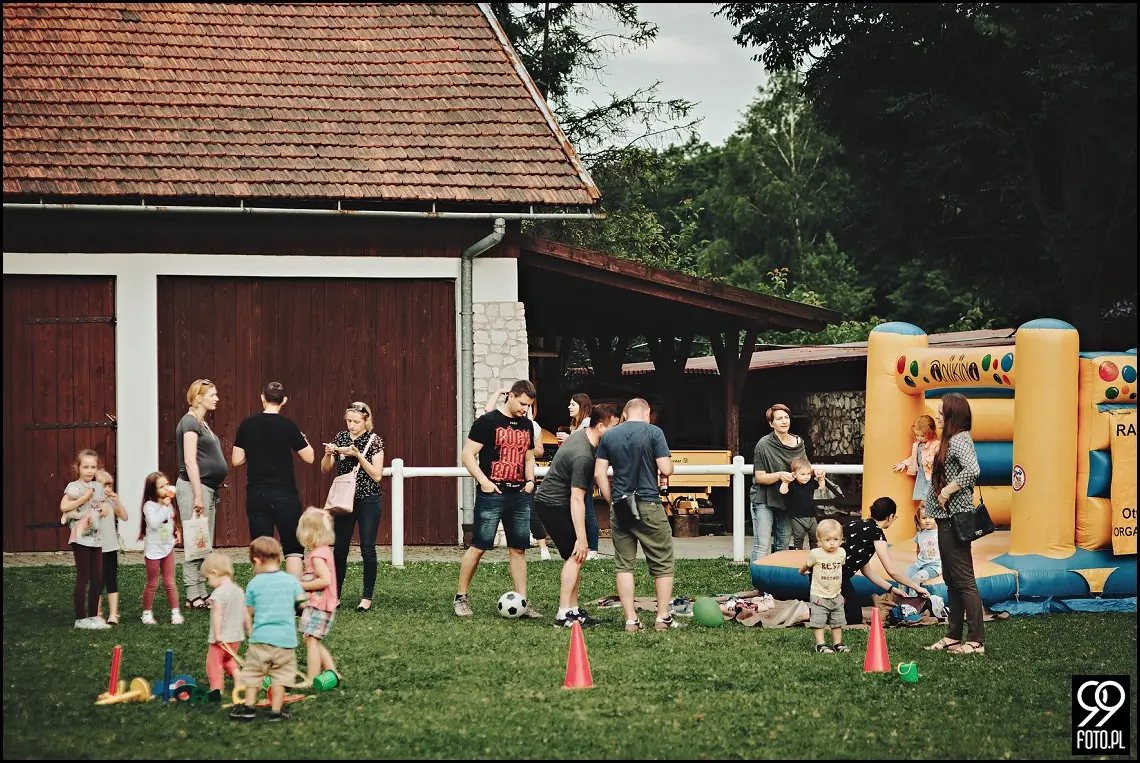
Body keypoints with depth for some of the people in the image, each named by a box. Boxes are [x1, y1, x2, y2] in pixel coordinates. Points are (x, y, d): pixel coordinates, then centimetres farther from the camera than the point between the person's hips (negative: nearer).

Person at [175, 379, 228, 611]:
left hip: (208, 488, 10)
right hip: (194, 487, -10)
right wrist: (198, 496, -21)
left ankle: (201, 594, 14)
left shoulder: (202, 423, 17)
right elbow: (190, 461, -17)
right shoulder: (189, 422, -11)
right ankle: (193, 596, -7)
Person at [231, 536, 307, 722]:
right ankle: (276, 710, 9)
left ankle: (249, 706, 13)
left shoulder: (254, 584, -1)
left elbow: (248, 614, 4)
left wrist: (250, 631, 18)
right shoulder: (291, 581, -1)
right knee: (281, 675, 9)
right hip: (286, 638, 1)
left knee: (253, 672, 13)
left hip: (260, 637, -1)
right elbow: (302, 603, -4)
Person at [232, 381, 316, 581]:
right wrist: (303, 439, 17)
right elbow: (309, 457, -2)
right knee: (293, 549, 4)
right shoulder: (288, 426, -7)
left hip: (257, 495, 2)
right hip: (284, 495, -2)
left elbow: (236, 461, 1)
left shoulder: (247, 425, 0)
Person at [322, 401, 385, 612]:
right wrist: (328, 454, -12)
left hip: (368, 501, -4)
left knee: (368, 549, -2)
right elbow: (325, 469, 9)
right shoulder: (340, 437, 6)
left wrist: (358, 455, -20)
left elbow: (377, 475, -11)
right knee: (339, 549, 5)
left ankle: (367, 597, 4)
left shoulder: (374, 441, -5)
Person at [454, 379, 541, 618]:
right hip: (492, 495, -6)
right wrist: (483, 481, -17)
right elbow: (468, 454, -9)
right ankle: (460, 597, 7)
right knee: (478, 547, -4)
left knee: (518, 549, 6)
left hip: (519, 496, 6)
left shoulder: (526, 425, 14)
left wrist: (530, 480, 9)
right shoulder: (487, 422, -6)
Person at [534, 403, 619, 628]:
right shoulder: (583, 456, -28)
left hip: (550, 501, 10)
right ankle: (564, 615, -15)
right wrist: (581, 538, -28)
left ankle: (573, 610, 15)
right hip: (554, 505, -10)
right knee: (575, 555, -13)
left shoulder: (582, 434, 3)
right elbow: (577, 499, -29)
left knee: (575, 557, 11)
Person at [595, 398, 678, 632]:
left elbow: (599, 474, 4)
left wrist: (612, 502, 13)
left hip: (620, 507, 4)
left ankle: (631, 620, 3)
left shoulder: (608, 436, 7)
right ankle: (663, 618, 4)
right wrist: (667, 461, 12)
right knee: (662, 564, 7)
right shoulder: (653, 432, -5)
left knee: (624, 564, 8)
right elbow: (666, 469, -11)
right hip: (648, 506, -3)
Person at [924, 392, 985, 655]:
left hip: (955, 518, -11)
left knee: (964, 580, -8)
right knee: (952, 580, 15)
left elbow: (972, 470, -31)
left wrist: (946, 491, -23)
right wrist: (942, 492, 10)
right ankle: (953, 636, 22)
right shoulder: (952, 439, 16)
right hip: (948, 518, 11)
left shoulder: (959, 441, -15)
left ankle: (976, 641, -7)